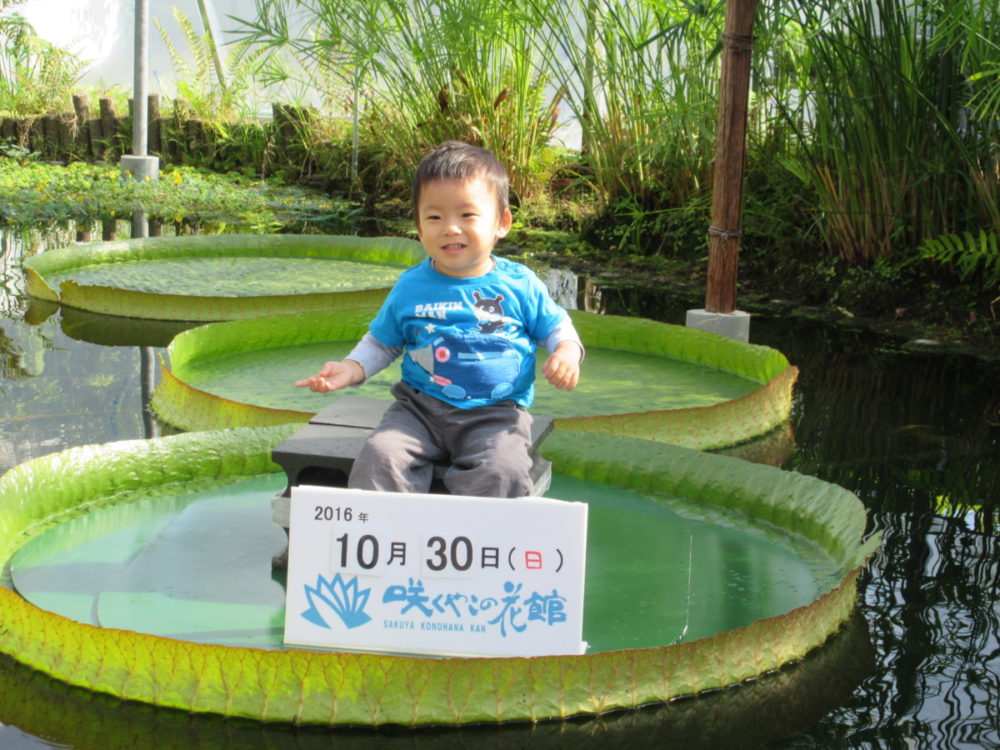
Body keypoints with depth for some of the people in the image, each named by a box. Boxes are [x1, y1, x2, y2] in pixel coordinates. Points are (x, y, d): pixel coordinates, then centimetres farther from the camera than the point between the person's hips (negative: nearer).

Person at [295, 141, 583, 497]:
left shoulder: (520, 285, 3)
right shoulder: (410, 287, 7)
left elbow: (556, 327, 15)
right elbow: (381, 341, 18)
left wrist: (567, 351, -8)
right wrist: (351, 368, 0)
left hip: (495, 414, -2)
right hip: (420, 408, 2)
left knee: (502, 471, -31)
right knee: (379, 457, -25)